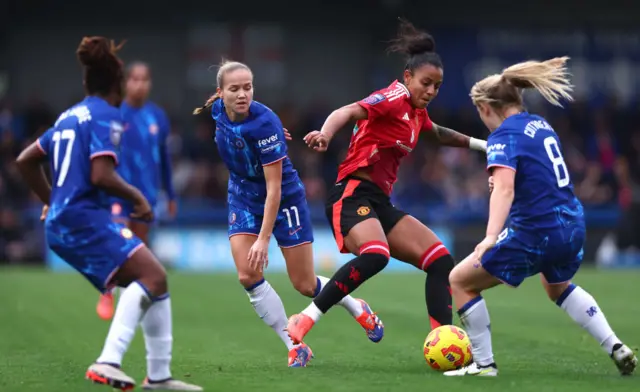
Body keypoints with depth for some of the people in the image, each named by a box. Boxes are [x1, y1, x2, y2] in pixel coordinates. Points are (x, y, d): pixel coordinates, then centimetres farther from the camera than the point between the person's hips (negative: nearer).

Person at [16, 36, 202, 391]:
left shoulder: (69, 116, 20)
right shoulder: (106, 116, -7)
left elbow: (25, 160, 26)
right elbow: (101, 175, -19)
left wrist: (53, 201, 33)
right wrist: (136, 196, -3)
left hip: (61, 226, 10)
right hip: (85, 218, -10)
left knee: (152, 281, 12)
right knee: (152, 276, -20)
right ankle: (108, 362, -33)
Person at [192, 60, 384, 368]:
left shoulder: (264, 123, -31)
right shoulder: (217, 110, -14)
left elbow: (274, 187, -30)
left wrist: (264, 239, -32)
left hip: (284, 199, -5)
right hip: (243, 199, 5)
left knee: (305, 285, 2)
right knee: (248, 276, -13)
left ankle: (358, 309, 32)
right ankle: (295, 347, -1)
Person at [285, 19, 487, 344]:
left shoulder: (416, 112, 18)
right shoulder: (394, 98, -9)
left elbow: (440, 134, 42)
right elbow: (349, 112, -28)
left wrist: (479, 144, 51)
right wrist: (326, 133, -49)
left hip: (380, 205, 10)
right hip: (353, 195, -10)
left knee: (441, 261, 3)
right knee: (375, 256, -36)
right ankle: (303, 322, -32)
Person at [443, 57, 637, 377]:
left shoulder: (504, 136, -13)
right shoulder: (540, 125, 11)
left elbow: (504, 189, -29)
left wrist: (491, 237, -41)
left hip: (536, 233, -8)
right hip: (573, 225, 8)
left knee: (460, 281, 6)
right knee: (557, 286, 38)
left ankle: (483, 363, 8)